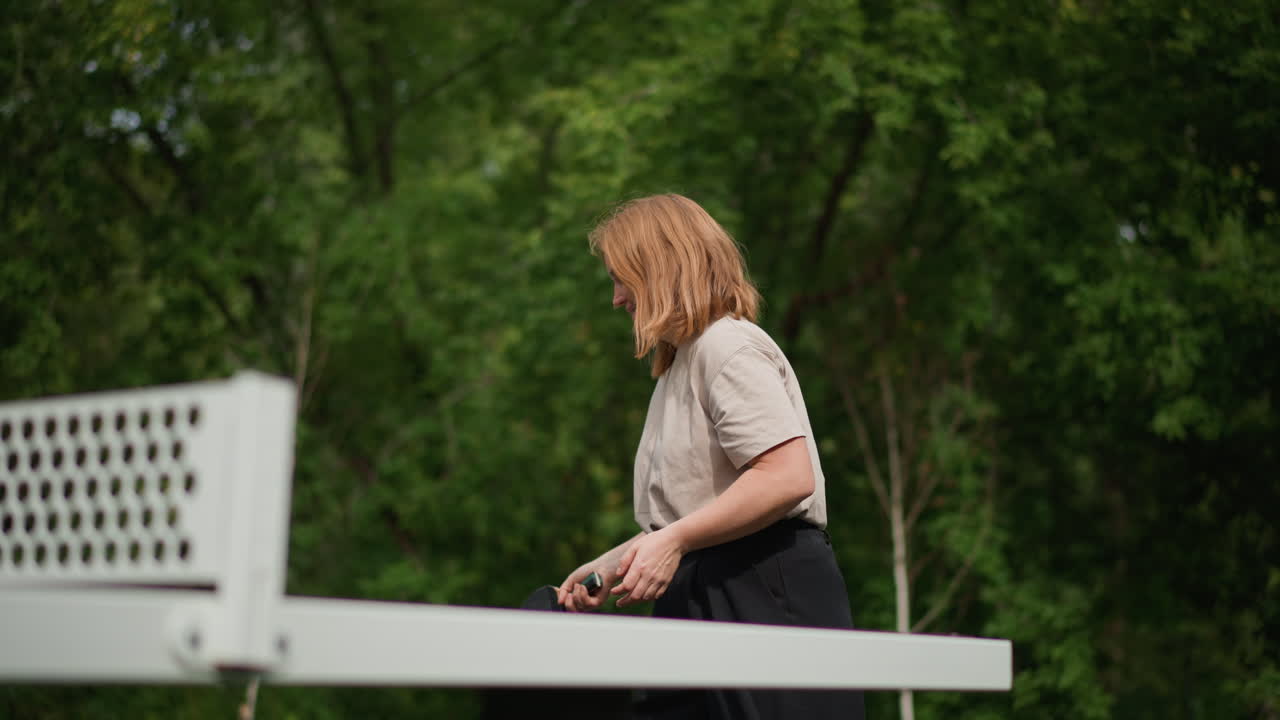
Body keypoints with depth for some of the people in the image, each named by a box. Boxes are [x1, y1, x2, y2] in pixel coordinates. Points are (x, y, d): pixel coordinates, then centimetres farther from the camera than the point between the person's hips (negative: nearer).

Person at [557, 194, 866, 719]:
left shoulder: (727, 346, -7)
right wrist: (609, 567, 21)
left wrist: (674, 540, -22)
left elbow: (789, 477, -22)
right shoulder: (681, 365, 24)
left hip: (765, 598, -10)